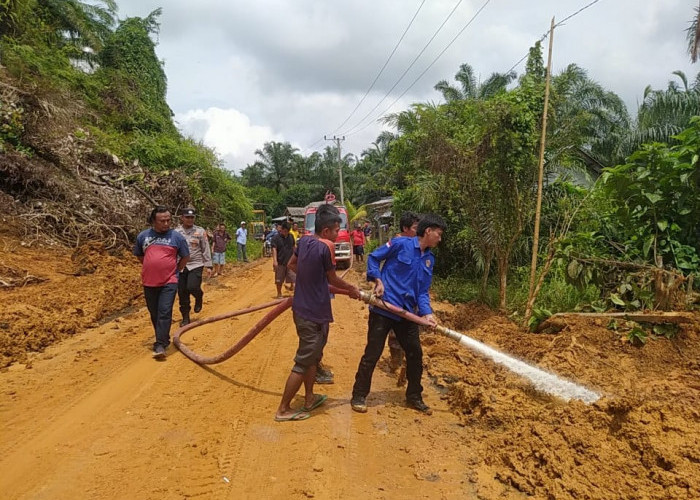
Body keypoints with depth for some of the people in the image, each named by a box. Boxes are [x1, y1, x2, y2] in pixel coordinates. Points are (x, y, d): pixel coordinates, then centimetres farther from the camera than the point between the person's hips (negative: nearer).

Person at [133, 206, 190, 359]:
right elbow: (139, 255, 18)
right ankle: (163, 339, 29)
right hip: (149, 282, 3)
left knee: (164, 313, -9)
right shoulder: (143, 236, 3)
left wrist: (176, 270, 6)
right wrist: (151, 268, 13)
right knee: (154, 314, 12)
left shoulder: (177, 236, -3)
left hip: (169, 282, -3)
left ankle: (160, 345, -7)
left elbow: (185, 257, 8)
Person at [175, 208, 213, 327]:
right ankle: (185, 318, 21)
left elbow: (206, 250, 2)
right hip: (180, 266, 2)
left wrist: (208, 266, 0)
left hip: (196, 265, -2)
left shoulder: (200, 231, 0)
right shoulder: (176, 232, 2)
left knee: (192, 287, -19)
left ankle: (199, 297, 19)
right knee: (182, 293, 5)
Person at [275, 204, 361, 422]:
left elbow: (291, 264, 18)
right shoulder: (325, 247, -21)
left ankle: (309, 399, 37)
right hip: (314, 314, -9)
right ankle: (283, 409, 14)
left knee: (312, 356, 23)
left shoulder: (304, 240, 1)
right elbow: (333, 279, -8)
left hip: (302, 308, 9)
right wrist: (352, 289, 9)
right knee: (303, 362, 3)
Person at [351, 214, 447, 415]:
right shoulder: (400, 244, -9)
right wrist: (378, 280, -15)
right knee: (372, 355, 0)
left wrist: (427, 313, -9)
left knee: (415, 354, 12)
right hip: (383, 308, -6)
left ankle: (414, 397, 30)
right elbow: (373, 257, -3)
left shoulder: (430, 259, 10)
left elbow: (423, 291, 7)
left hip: (408, 313, 7)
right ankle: (359, 396, 15)